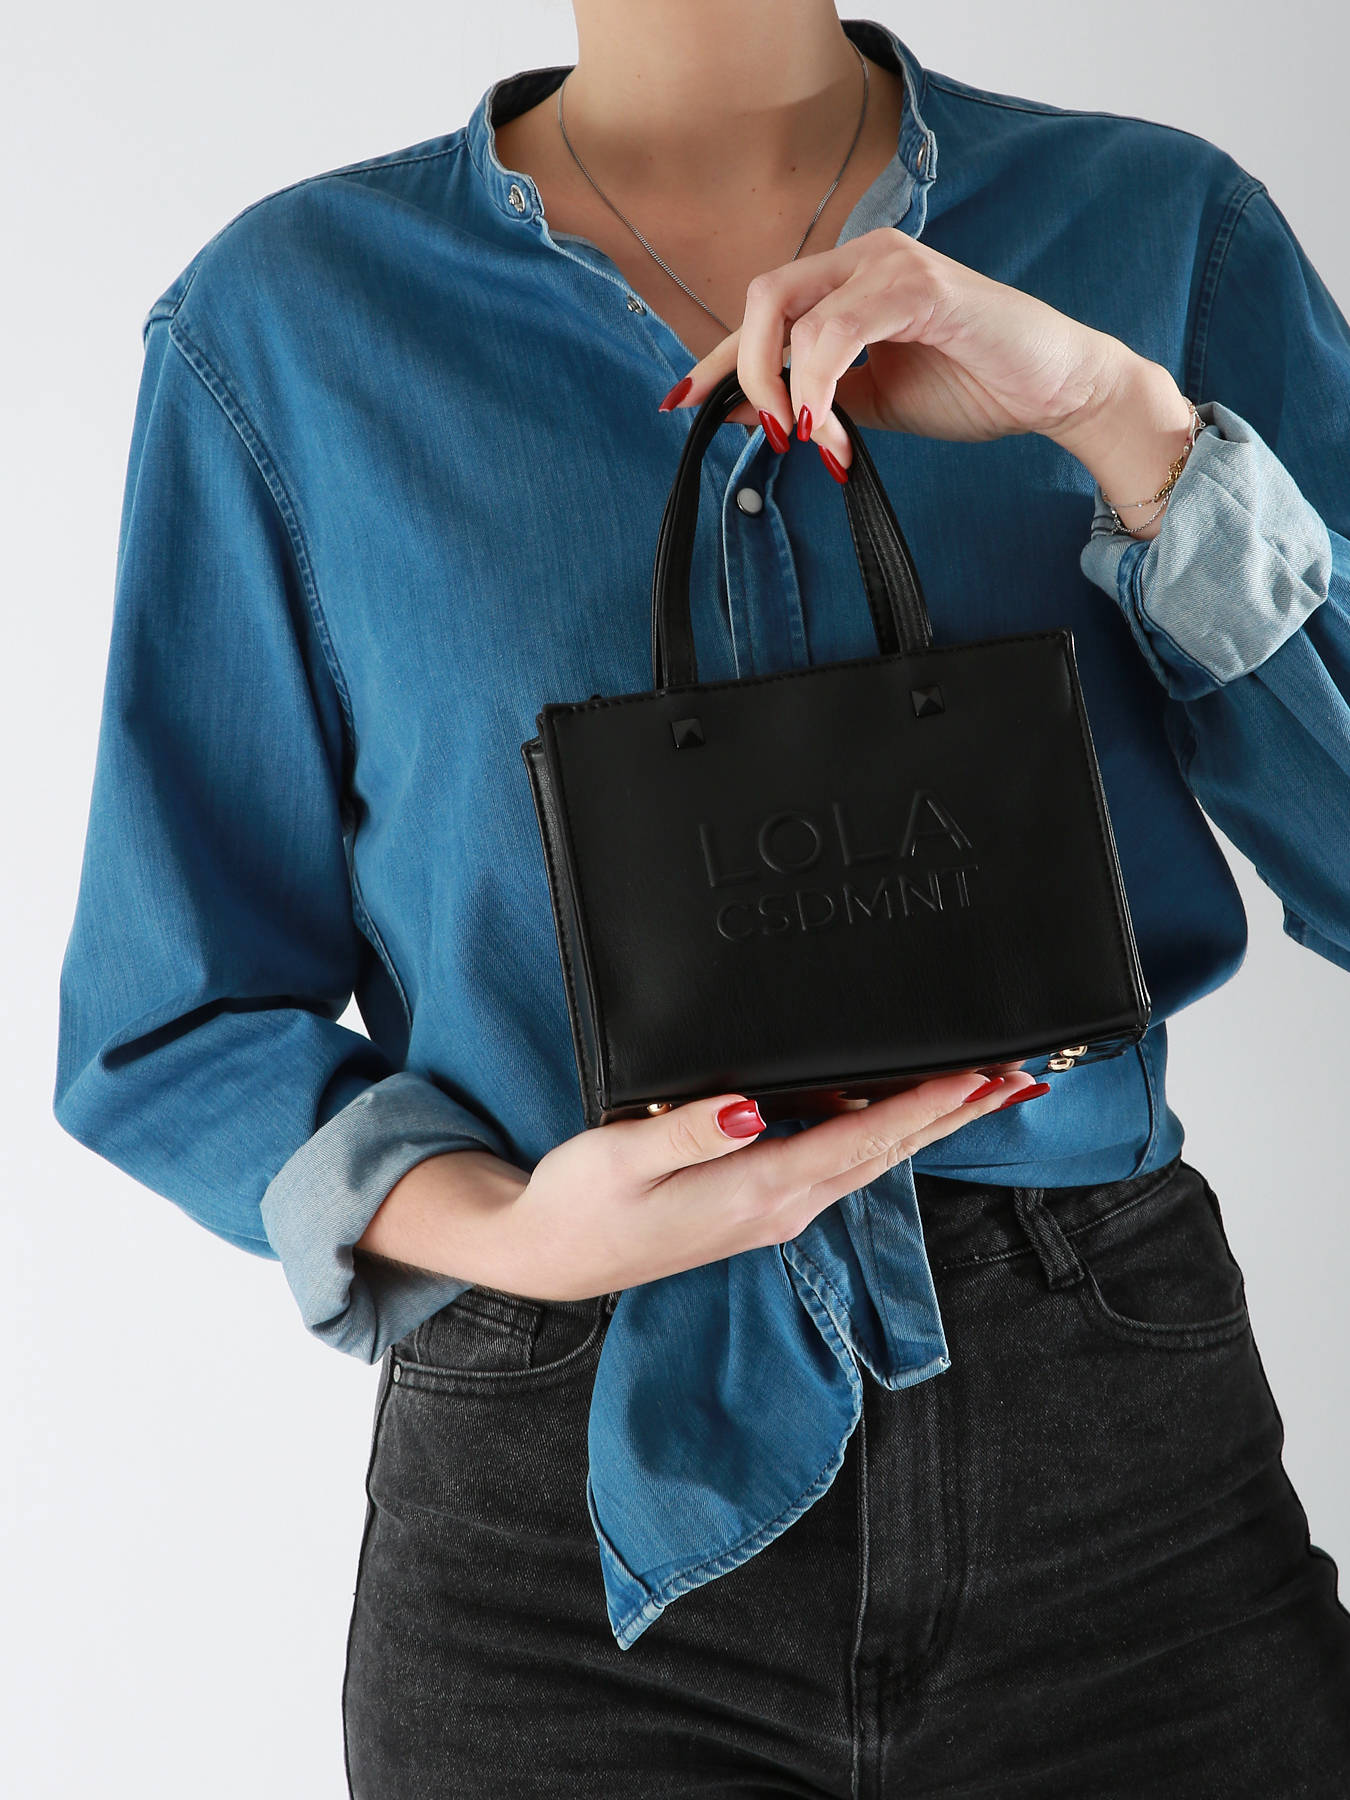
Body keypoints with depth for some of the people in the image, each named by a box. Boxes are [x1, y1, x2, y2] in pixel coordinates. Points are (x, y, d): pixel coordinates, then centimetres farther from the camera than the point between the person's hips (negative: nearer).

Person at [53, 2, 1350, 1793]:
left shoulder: (1163, 229, 0)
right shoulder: (288, 319, -2)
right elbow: (166, 1029, -1)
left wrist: (1121, 414, -17)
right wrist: (502, 1229, -17)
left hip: (1118, 1446, 2)